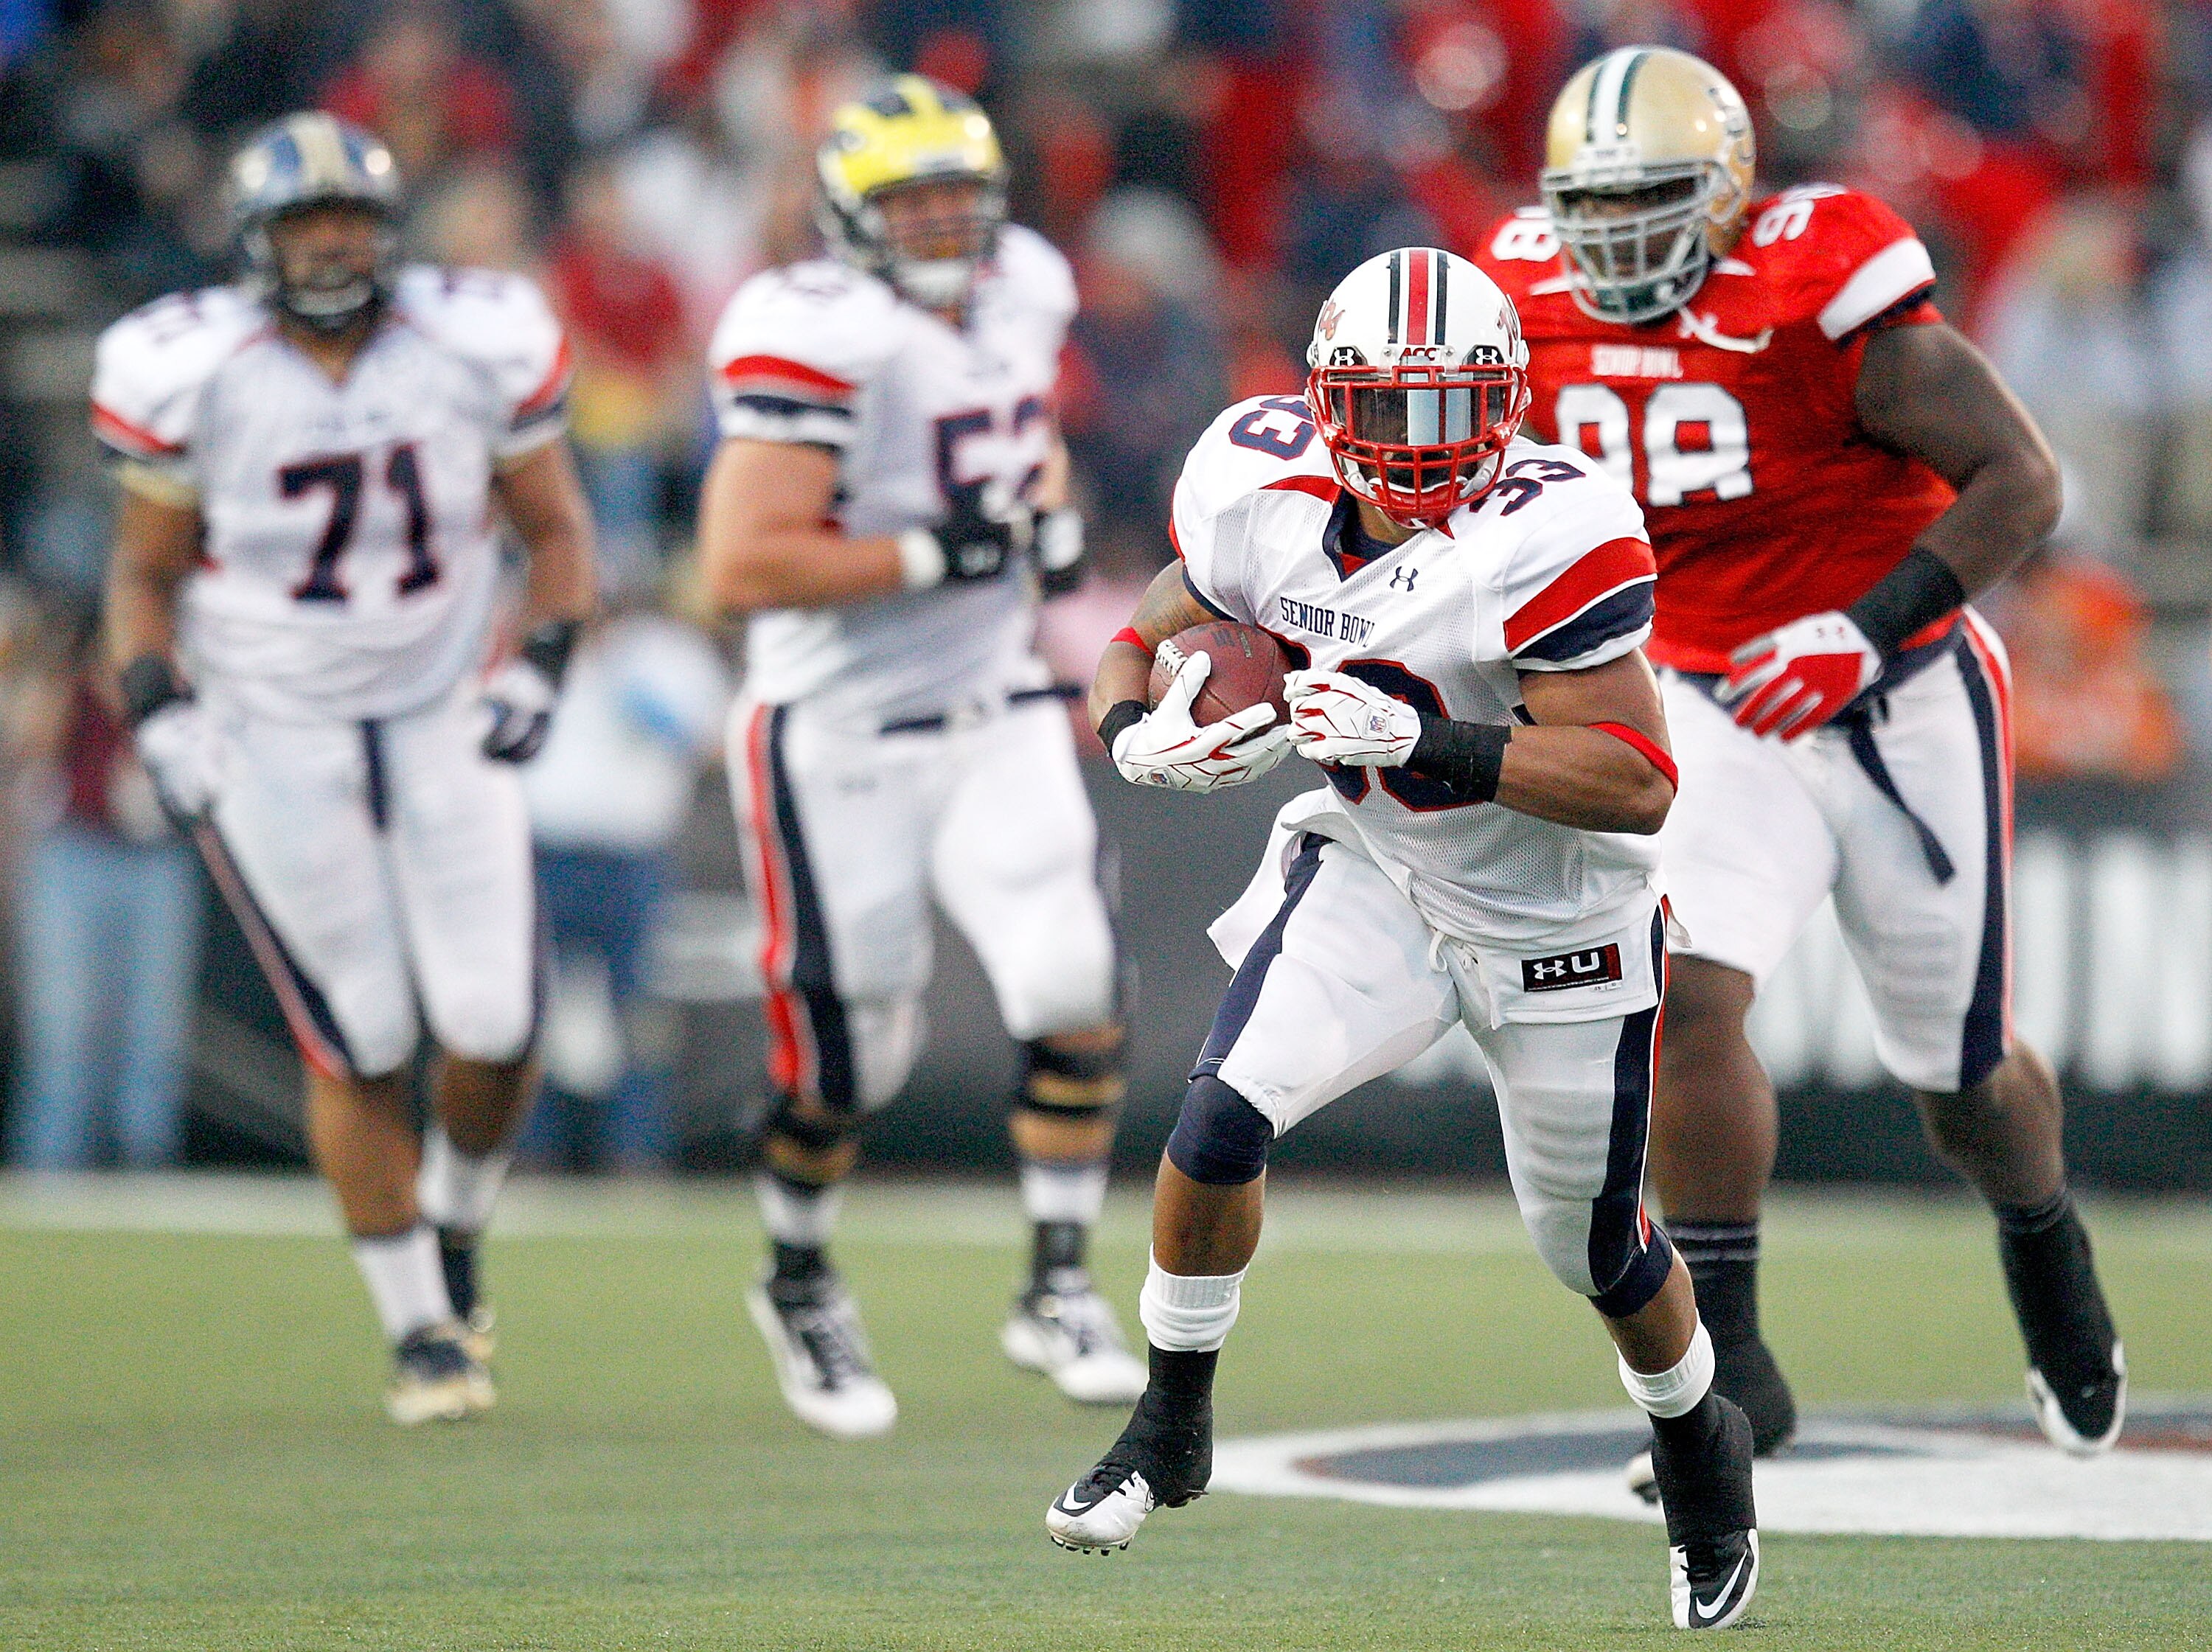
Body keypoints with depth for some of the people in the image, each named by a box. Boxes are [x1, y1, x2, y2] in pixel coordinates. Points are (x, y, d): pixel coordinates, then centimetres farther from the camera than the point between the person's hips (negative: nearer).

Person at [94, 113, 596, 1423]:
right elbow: (146, 574, 1)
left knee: (494, 1027, -6)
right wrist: (159, 714, -13)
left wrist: (538, 668, -10)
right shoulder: (193, 375, -12)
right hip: (272, 745, -2)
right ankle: (419, 1327, 12)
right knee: (362, 1045, -3)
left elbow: (556, 531, 5)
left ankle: (455, 1232, 26)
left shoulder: (476, 349, -8)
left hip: (442, 725, 2)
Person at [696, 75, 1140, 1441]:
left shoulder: (1024, 292, 4)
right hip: (842, 739, -5)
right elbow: (744, 566, -26)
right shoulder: (820, 339, -20)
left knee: (1074, 990, -14)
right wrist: (939, 554, -24)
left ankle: (1060, 1290, 0)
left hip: (996, 714, 5)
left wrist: (1054, 515, 5)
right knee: (849, 1056, 5)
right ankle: (800, 1283, 33)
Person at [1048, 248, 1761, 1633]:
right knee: (1225, 1116, -19)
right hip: (1374, 877, 3)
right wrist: (1141, 729, -22)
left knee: (1600, 1254, 12)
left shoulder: (1546, 537, -30)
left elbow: (1638, 783, -32)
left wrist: (1422, 740, -41)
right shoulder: (1264, 501, -14)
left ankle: (1702, 1446, 44)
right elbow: (1152, 635, 2)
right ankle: (1173, 1428, 2)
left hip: (1558, 913, -3)